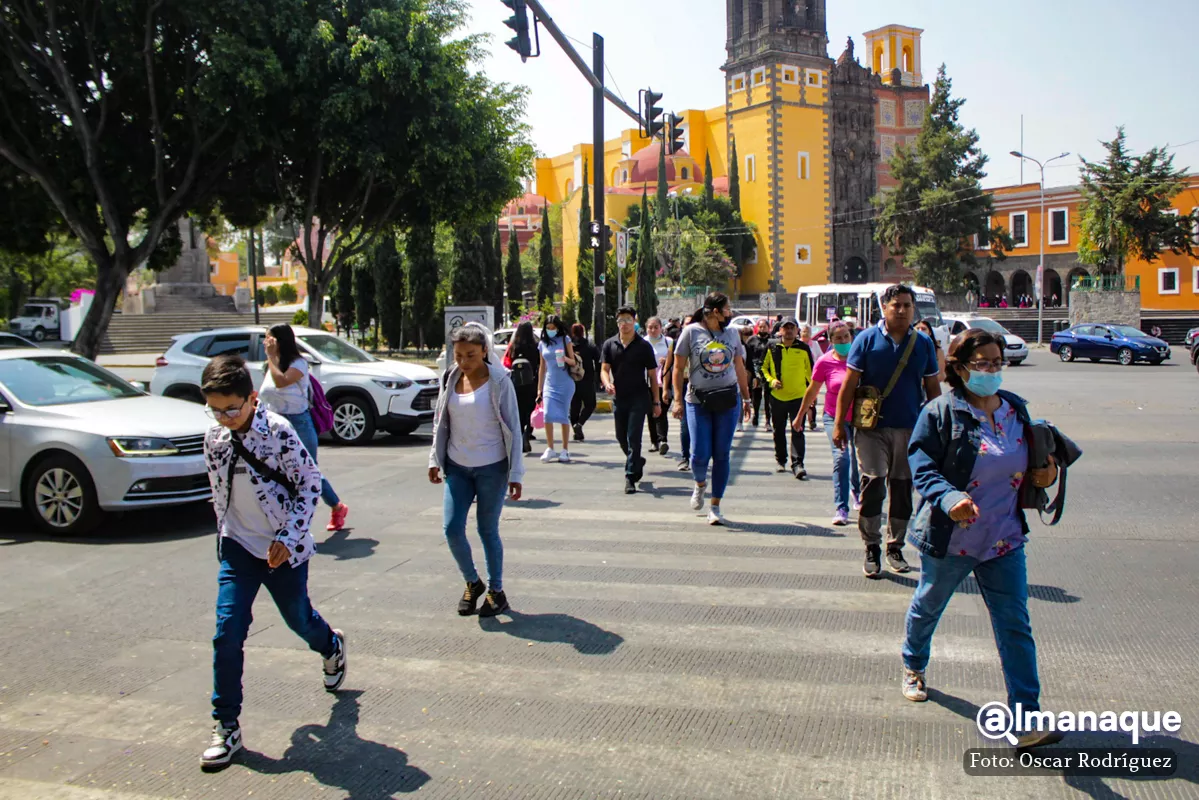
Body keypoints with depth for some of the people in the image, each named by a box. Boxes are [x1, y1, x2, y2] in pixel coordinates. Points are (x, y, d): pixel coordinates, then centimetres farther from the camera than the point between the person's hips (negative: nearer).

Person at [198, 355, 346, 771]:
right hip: (237, 549, 4)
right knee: (227, 633, -5)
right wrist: (224, 535, 16)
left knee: (298, 618, 15)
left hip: (283, 549, -3)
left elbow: (310, 483, -13)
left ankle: (331, 648, 51)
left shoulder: (278, 431, -17)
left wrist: (287, 537, -19)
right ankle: (226, 727, 6)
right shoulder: (214, 437, 0)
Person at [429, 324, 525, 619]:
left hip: (491, 468, -4)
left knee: (488, 531, 4)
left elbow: (513, 428, -9)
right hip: (457, 467, 4)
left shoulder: (499, 381, -11)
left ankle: (496, 591, 21)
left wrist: (515, 474, -12)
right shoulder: (451, 378, 3)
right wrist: (435, 459, 8)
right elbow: (441, 421, 12)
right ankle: (472, 583, 21)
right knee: (452, 528, -2)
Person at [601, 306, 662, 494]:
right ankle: (638, 462, 39)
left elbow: (652, 375, 1)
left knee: (633, 439, -8)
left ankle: (630, 477, -4)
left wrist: (656, 402, -1)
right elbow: (604, 369, 2)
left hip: (638, 399, -4)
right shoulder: (610, 345, 5)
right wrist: (607, 383, -21)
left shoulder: (644, 346, -2)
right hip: (618, 399, 4)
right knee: (621, 438, 13)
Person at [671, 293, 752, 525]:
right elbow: (679, 368, 0)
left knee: (722, 455, 1)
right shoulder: (691, 332, -1)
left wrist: (746, 398, 18)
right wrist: (678, 400, -6)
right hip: (698, 401, -3)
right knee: (700, 454, -5)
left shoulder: (732, 335, 10)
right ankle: (700, 484, 30)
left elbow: (740, 368, 19)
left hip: (728, 401, 3)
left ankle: (715, 506, 11)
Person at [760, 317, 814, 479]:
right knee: (779, 430, 13)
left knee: (798, 431, -8)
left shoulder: (804, 349, 0)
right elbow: (764, 367, 11)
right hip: (777, 396, 2)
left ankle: (797, 464, -9)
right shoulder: (772, 348, 2)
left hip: (798, 396, -2)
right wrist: (771, 380, -6)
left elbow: (810, 371, 8)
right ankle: (781, 460, 27)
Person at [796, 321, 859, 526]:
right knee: (841, 457, -18)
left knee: (858, 459, 11)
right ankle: (841, 509, -11)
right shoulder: (825, 362, -8)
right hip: (834, 417, -2)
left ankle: (856, 492, 44)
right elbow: (812, 391, 4)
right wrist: (800, 415, 11)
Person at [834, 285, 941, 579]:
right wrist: (839, 424, -5)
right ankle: (872, 549, 4)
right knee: (873, 484, -9)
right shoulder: (867, 339, -2)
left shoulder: (923, 343, 6)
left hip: (910, 429, 3)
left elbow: (933, 388, 12)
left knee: (903, 489, 9)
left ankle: (895, 547, 24)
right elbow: (849, 383, -2)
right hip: (872, 426, -3)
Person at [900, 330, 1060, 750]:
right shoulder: (941, 411, -13)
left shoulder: (1015, 409, 5)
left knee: (1015, 626, 0)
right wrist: (948, 498, -34)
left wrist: (1042, 473, -1)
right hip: (950, 538, -3)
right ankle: (914, 667, 46)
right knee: (928, 606, 19)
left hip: (1004, 540, 4)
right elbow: (922, 467, -17)